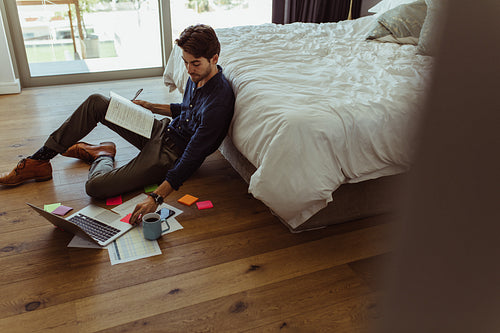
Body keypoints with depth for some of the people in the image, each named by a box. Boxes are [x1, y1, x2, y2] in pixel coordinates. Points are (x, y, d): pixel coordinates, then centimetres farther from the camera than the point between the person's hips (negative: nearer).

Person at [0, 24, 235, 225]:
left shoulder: (218, 102, -30)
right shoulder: (197, 76, -1)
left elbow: (191, 158, -34)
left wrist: (156, 198, -41)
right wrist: (150, 106, 11)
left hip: (171, 154, -9)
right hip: (162, 130, 9)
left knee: (96, 186, -22)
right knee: (96, 102, 3)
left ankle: (102, 156, 16)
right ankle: (40, 160, 12)